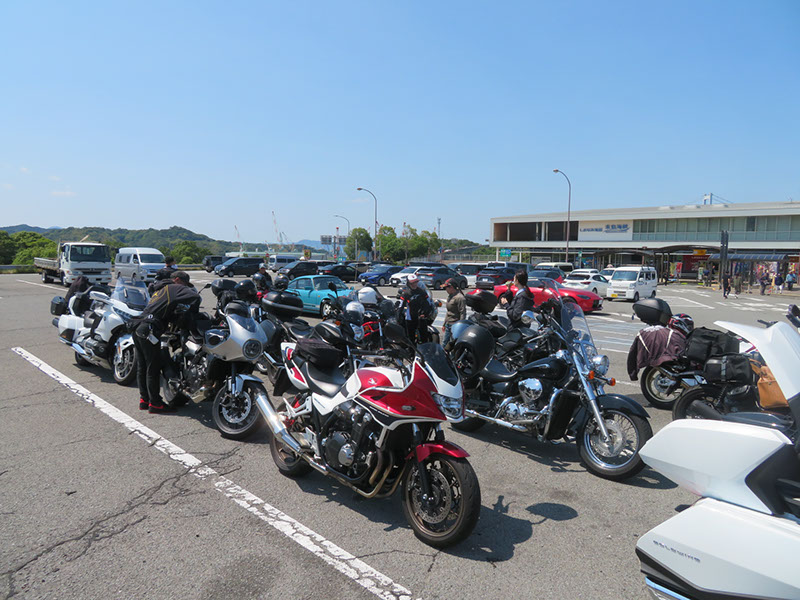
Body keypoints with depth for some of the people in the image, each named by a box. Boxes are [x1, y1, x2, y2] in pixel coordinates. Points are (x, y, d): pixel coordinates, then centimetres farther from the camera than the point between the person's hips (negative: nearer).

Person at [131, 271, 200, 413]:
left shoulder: (160, 289, 27)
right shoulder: (174, 288, -1)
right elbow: (195, 297, -16)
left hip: (138, 328, 9)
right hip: (149, 331, -9)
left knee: (142, 367, 14)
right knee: (153, 368, -2)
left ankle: (144, 399, 24)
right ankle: (155, 403, 4)